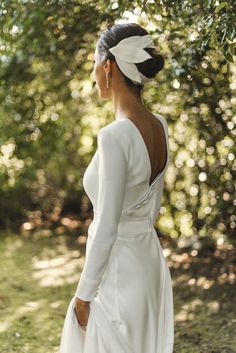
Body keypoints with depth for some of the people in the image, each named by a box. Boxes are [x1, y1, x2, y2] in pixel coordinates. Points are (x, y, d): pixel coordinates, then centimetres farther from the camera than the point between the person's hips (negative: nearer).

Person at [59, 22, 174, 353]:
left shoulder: (115, 136, -25)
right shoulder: (160, 126, 0)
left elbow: (106, 229, -22)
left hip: (118, 267, -8)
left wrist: (83, 294, -12)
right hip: (149, 260, 8)